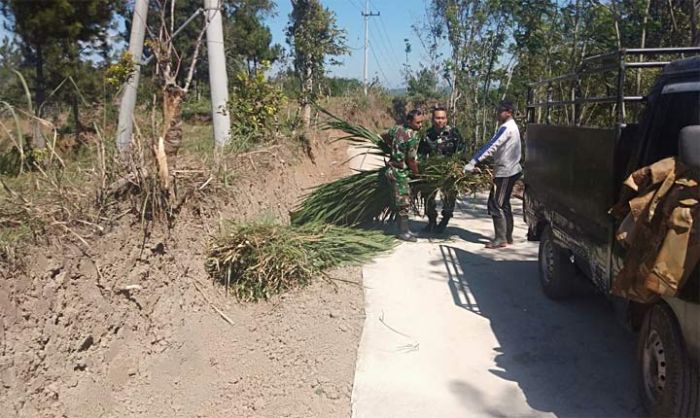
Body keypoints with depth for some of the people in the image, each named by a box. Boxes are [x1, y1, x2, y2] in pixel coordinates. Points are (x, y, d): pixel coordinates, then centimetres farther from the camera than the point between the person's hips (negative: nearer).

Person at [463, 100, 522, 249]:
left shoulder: (506, 128, -17)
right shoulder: (511, 126, 15)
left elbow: (491, 146, -26)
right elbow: (494, 145, 16)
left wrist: (473, 162, -29)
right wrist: (477, 161, 11)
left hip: (504, 172, -10)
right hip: (511, 170, 10)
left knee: (495, 205, -7)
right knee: (504, 204, 15)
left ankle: (501, 239, -4)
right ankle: (508, 236, 21)